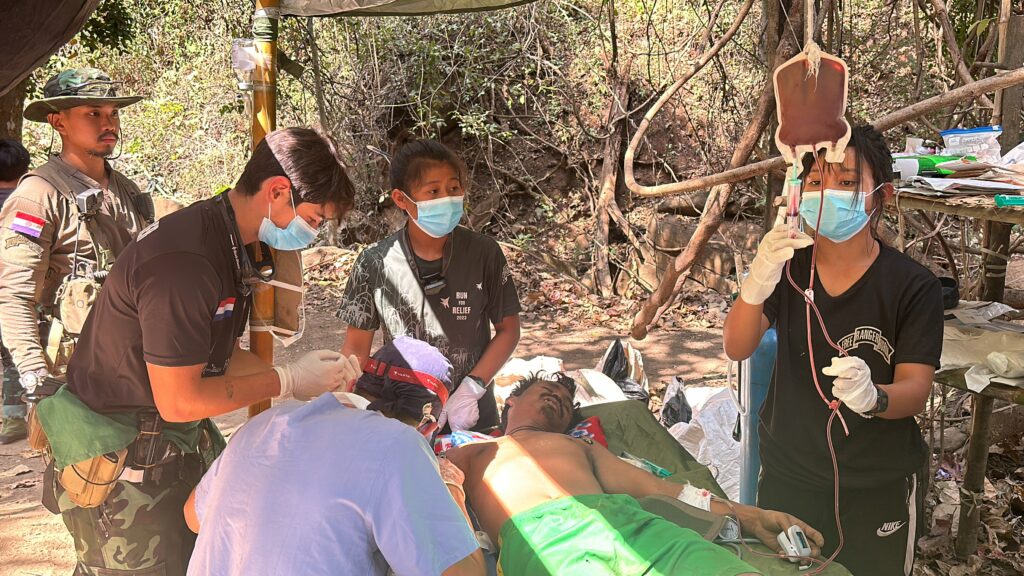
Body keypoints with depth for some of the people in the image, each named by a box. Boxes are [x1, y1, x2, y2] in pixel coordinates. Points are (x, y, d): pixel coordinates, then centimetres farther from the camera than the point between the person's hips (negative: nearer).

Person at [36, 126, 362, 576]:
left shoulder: (233, 245, 3)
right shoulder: (183, 260, -29)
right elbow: (179, 401, -25)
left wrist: (310, 377, -3)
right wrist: (287, 381, -16)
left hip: (181, 446, 9)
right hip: (121, 465, -9)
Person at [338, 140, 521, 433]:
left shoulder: (483, 254, -10)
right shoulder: (375, 263, -9)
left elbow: (508, 330, -2)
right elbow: (356, 347, -1)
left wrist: (472, 388, -13)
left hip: (472, 418, 0)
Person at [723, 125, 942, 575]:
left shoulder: (914, 287, -15)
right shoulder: (789, 266, -7)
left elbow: (915, 392, -17)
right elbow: (737, 348, -18)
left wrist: (871, 395, -41)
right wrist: (757, 284, -39)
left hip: (878, 488, -2)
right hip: (787, 474, 2)